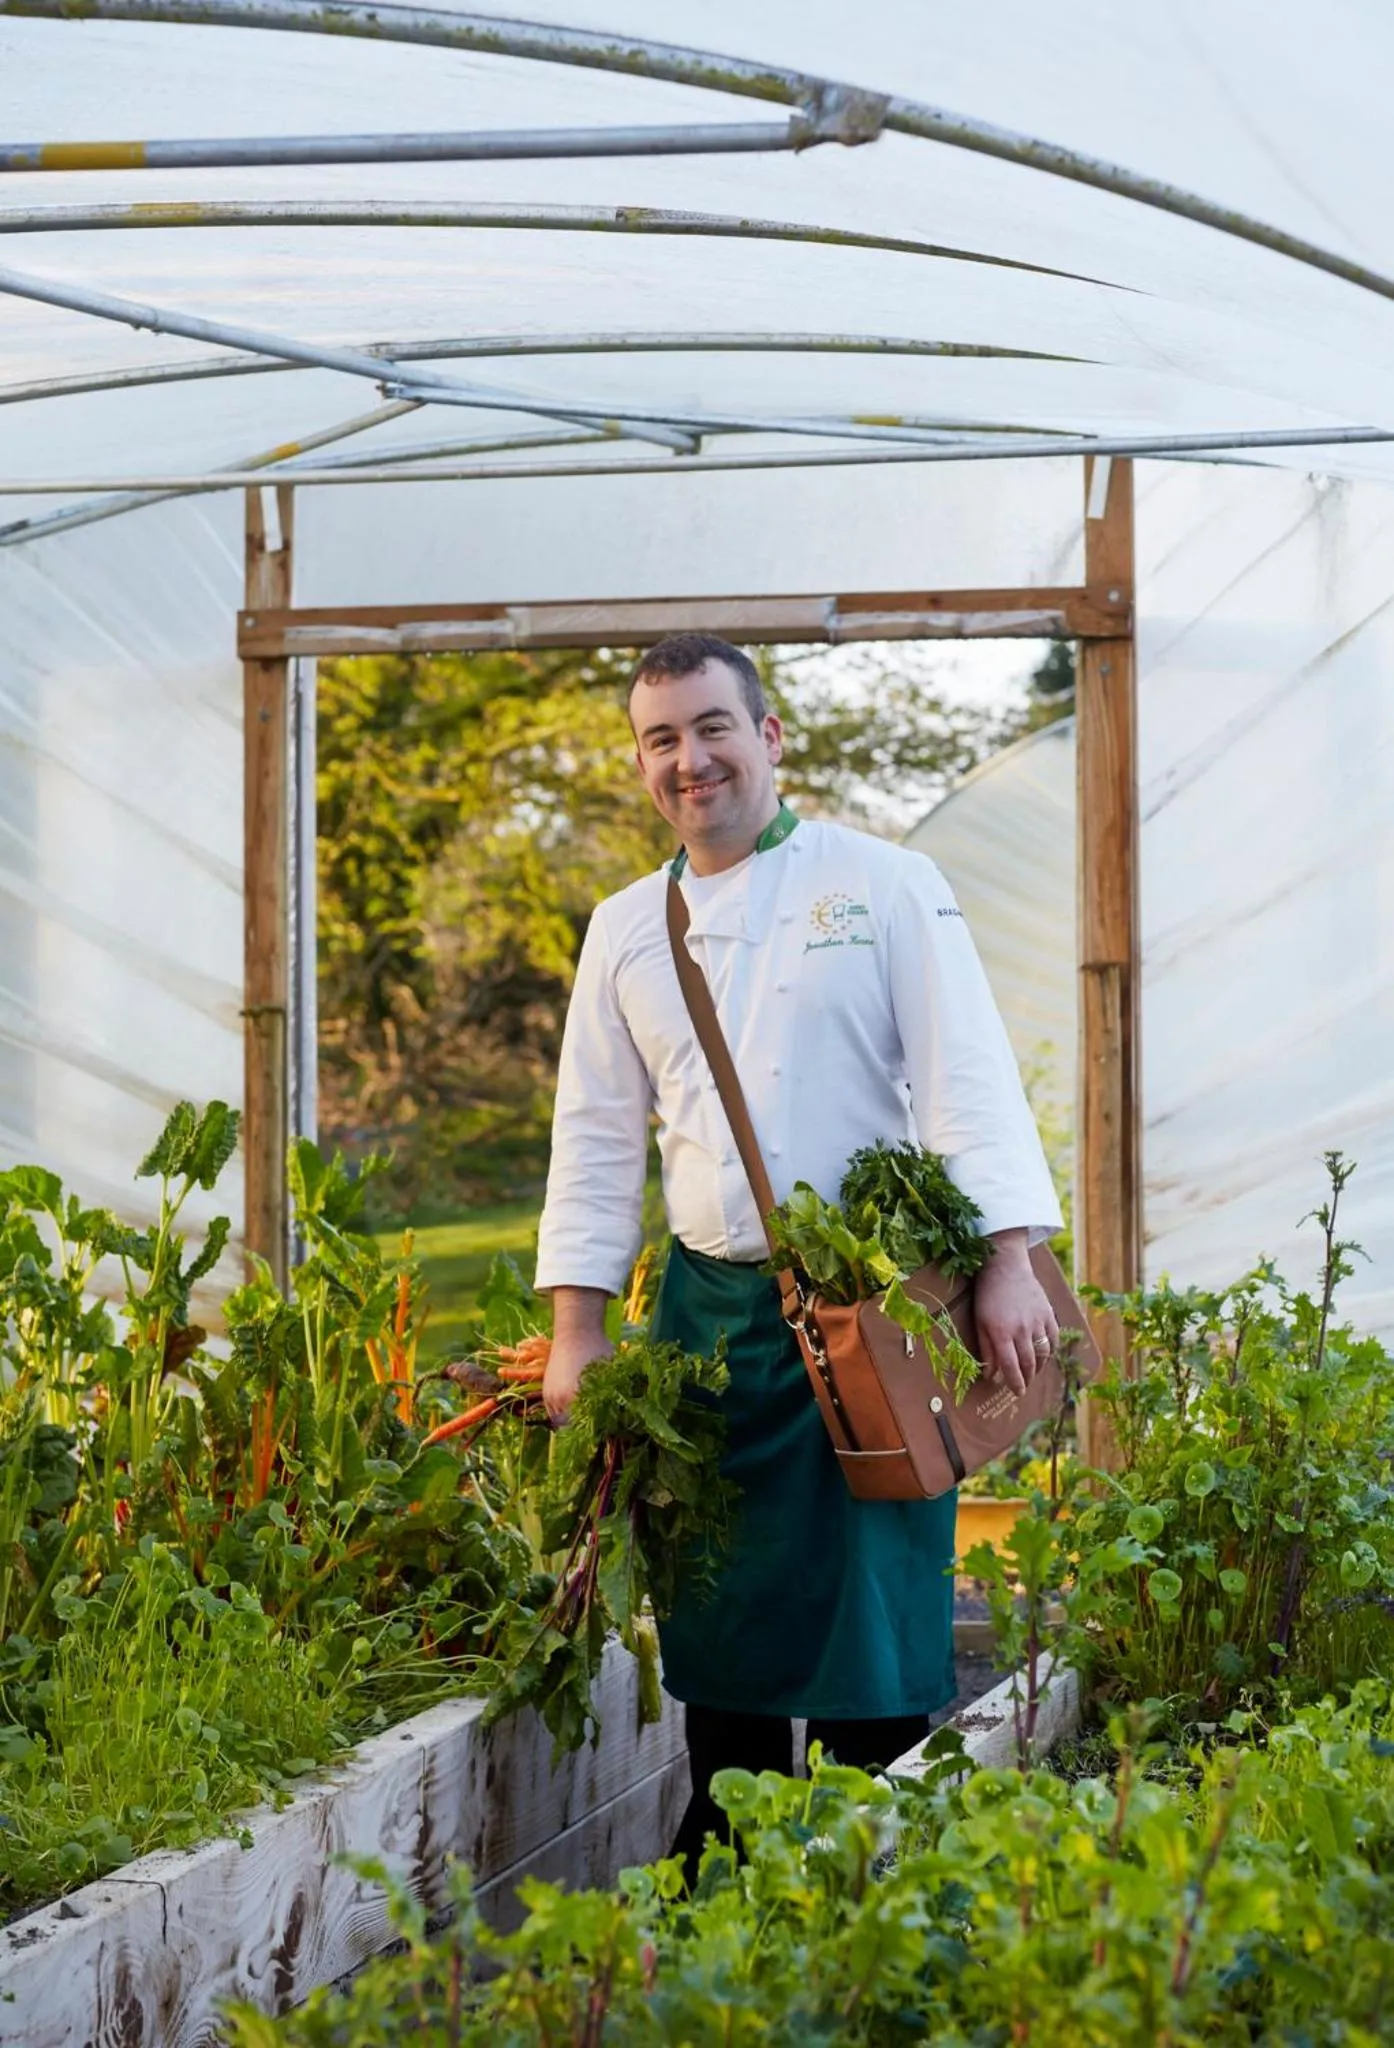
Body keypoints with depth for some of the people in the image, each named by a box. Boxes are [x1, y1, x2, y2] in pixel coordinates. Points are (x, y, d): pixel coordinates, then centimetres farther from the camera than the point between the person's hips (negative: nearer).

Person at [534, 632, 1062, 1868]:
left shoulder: (886, 886, 1)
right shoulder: (627, 931, 12)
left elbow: (968, 1081, -6)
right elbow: (598, 1139, 14)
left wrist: (1010, 1262, -16)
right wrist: (578, 1329, 7)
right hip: (709, 1313, 4)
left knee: (871, 1611, -6)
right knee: (721, 1612, 7)